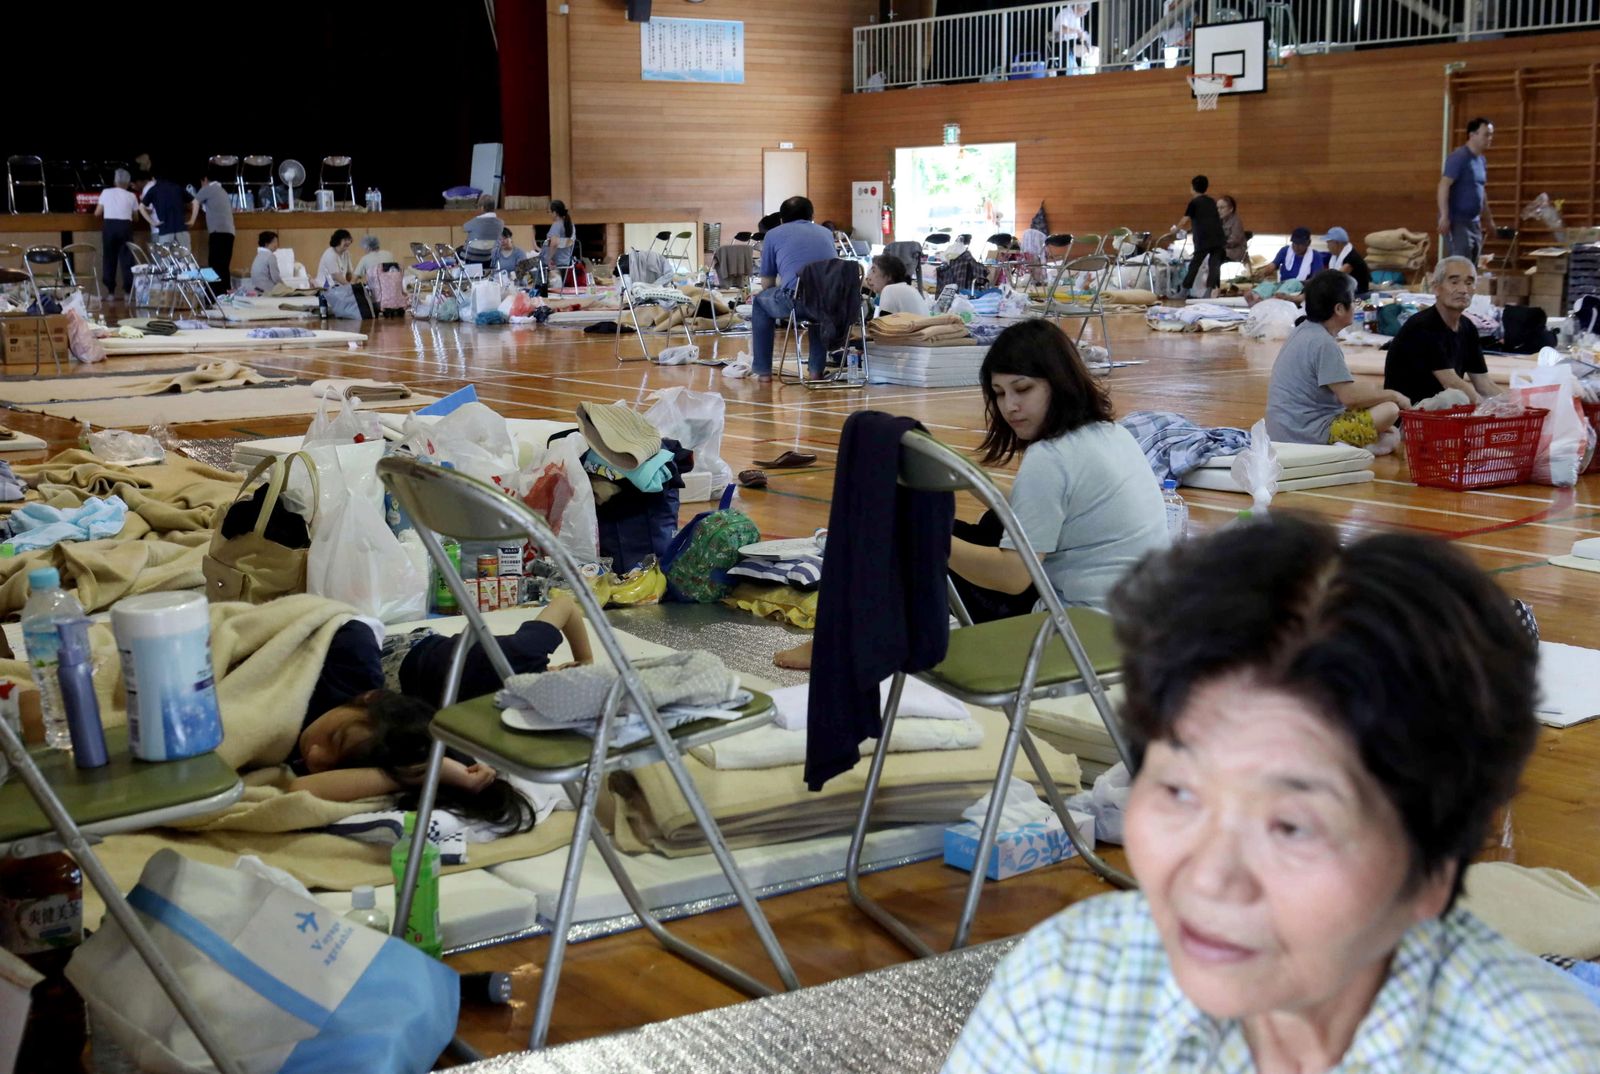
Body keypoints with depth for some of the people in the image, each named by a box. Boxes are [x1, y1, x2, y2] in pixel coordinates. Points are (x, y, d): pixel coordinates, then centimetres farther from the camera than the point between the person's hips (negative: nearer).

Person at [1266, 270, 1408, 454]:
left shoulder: (1303, 331, 13)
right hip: (1307, 434, -10)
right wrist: (1393, 395, -7)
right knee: (1389, 410, -12)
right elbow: (1350, 396, -21)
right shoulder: (1323, 343, -17)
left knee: (1391, 437, 12)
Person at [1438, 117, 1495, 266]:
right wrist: (1444, 216, -26)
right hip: (1457, 221, -9)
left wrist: (1488, 218, 26)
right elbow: (1443, 186, -19)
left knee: (1472, 267, 10)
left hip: (1474, 222, 9)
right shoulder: (1459, 157, -13)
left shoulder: (1481, 159, 14)